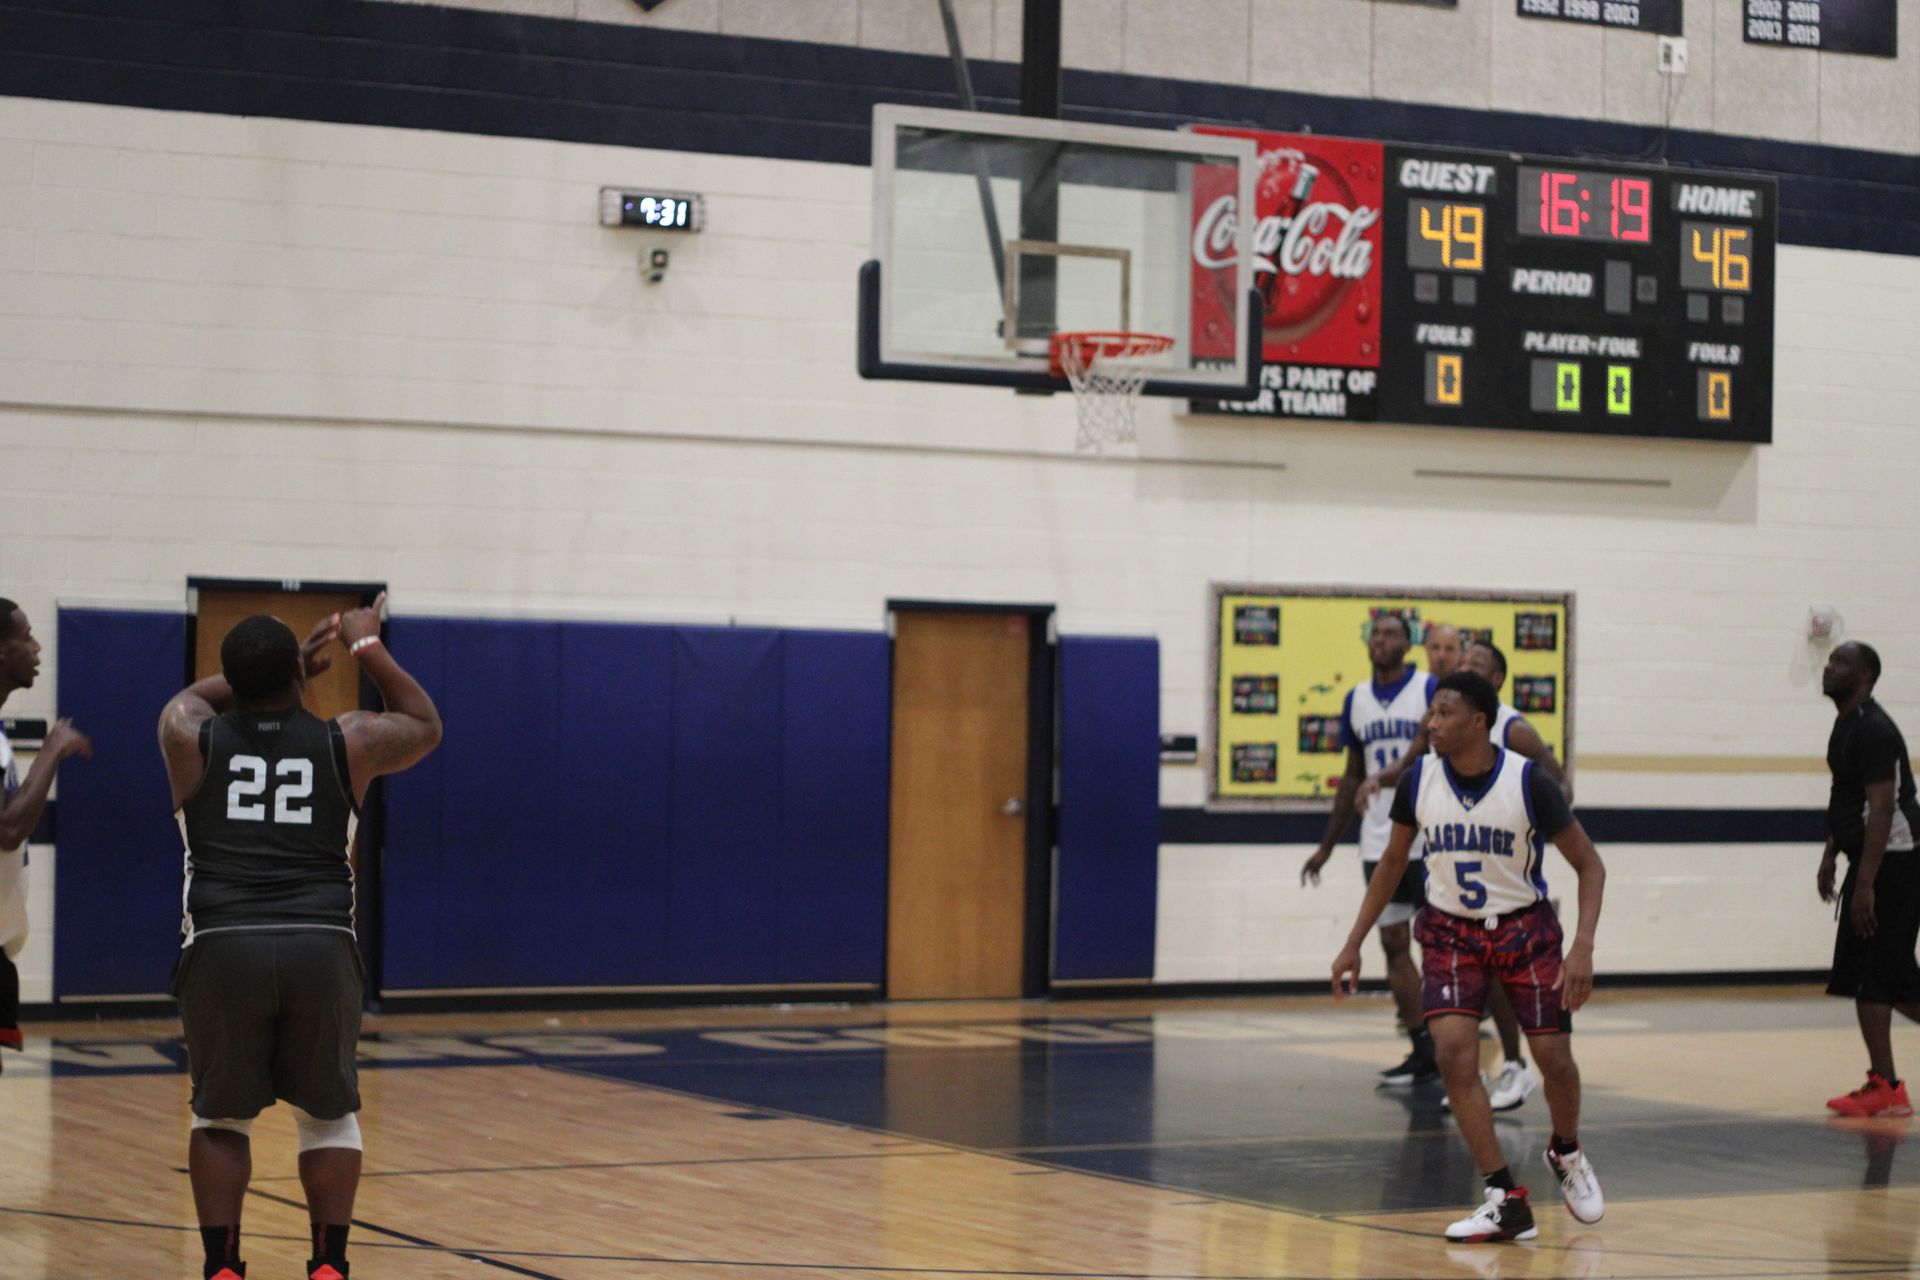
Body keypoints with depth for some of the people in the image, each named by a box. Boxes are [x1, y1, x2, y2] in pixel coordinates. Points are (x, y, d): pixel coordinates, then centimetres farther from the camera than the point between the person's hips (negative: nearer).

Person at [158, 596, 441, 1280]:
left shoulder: (190, 737, 7)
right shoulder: (348, 743, 7)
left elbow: (194, 698, 34)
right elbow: (425, 724, 29)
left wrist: (273, 673, 39)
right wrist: (368, 645, 37)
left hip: (223, 948, 0)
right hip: (321, 948, 0)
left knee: (220, 1117, 15)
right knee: (329, 1115, 15)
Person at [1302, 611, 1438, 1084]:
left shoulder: (1431, 690, -6)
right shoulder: (1357, 699, 11)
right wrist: (1327, 845, 18)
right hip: (1379, 841, 6)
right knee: (1394, 943, 4)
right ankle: (1423, 1052, 9)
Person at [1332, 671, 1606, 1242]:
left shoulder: (1527, 781, -19)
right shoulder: (1419, 779, -9)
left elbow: (1588, 864, -11)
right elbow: (1392, 861, 7)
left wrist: (1583, 946, -24)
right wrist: (1353, 943, 5)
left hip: (1524, 927, -2)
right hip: (1450, 932, 2)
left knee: (1554, 1057, -1)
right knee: (1454, 1052, -17)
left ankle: (1566, 1153, 34)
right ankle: (1506, 1202, -11)